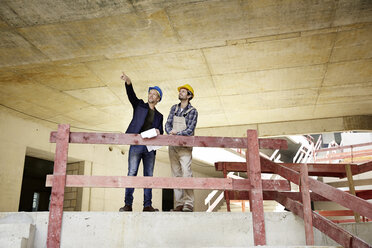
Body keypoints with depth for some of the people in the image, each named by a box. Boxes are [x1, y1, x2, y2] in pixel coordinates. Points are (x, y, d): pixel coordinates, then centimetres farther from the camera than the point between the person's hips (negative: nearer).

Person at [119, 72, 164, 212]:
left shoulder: (159, 116, 22)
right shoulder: (139, 105, 15)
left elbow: (160, 133, 19)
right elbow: (131, 95, -3)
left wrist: (158, 132, -5)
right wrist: (128, 82, -21)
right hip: (136, 144, -2)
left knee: (149, 175, 1)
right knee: (132, 173, -7)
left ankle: (147, 205, 4)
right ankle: (128, 204, -6)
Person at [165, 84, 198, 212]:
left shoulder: (192, 111, 0)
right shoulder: (174, 108, 14)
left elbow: (190, 130, -9)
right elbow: (167, 124, 9)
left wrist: (177, 133, -22)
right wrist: (170, 132, -11)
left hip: (184, 146, -4)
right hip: (172, 146, 5)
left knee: (186, 172, -14)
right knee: (176, 174, 3)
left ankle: (188, 204, -12)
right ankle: (179, 204, 6)